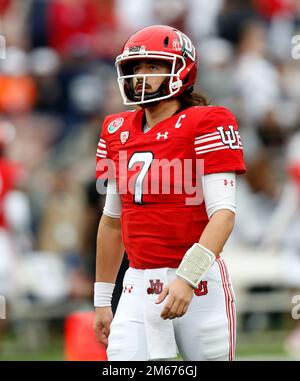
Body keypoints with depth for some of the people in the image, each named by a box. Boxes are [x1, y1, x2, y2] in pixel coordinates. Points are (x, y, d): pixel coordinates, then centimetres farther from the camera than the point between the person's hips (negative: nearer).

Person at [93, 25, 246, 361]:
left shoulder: (206, 125, -7)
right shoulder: (118, 132, 12)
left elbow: (223, 214, -16)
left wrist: (187, 278, -27)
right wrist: (102, 300, 20)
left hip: (200, 285, -5)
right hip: (139, 288, 5)